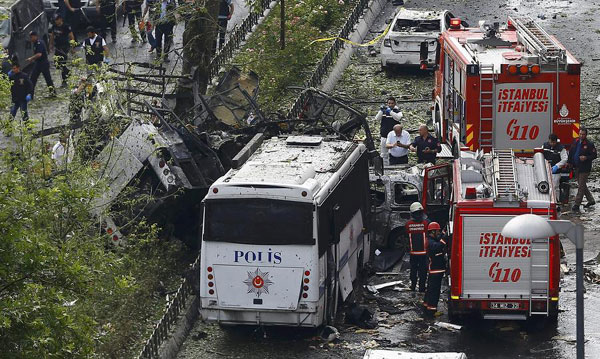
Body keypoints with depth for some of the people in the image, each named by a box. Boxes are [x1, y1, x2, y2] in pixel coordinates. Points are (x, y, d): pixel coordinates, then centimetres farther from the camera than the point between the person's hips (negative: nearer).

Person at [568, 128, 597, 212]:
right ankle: (591, 200, 32)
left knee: (581, 186, -5)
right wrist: (570, 162, 11)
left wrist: (586, 158, -23)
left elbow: (595, 155, -9)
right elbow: (571, 152, 16)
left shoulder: (589, 144, -12)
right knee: (582, 185, 18)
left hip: (584, 169, -7)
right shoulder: (575, 142, 6)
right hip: (577, 167, 7)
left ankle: (577, 204, -2)